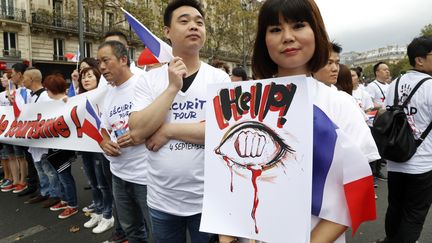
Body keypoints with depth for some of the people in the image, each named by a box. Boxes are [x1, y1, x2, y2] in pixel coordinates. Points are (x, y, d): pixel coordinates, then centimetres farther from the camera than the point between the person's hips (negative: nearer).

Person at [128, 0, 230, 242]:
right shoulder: (150, 79, -2)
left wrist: (168, 129, -17)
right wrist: (173, 87, -18)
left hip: (207, 199, -1)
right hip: (161, 200, 2)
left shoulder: (219, 78, -6)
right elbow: (137, 132, -13)